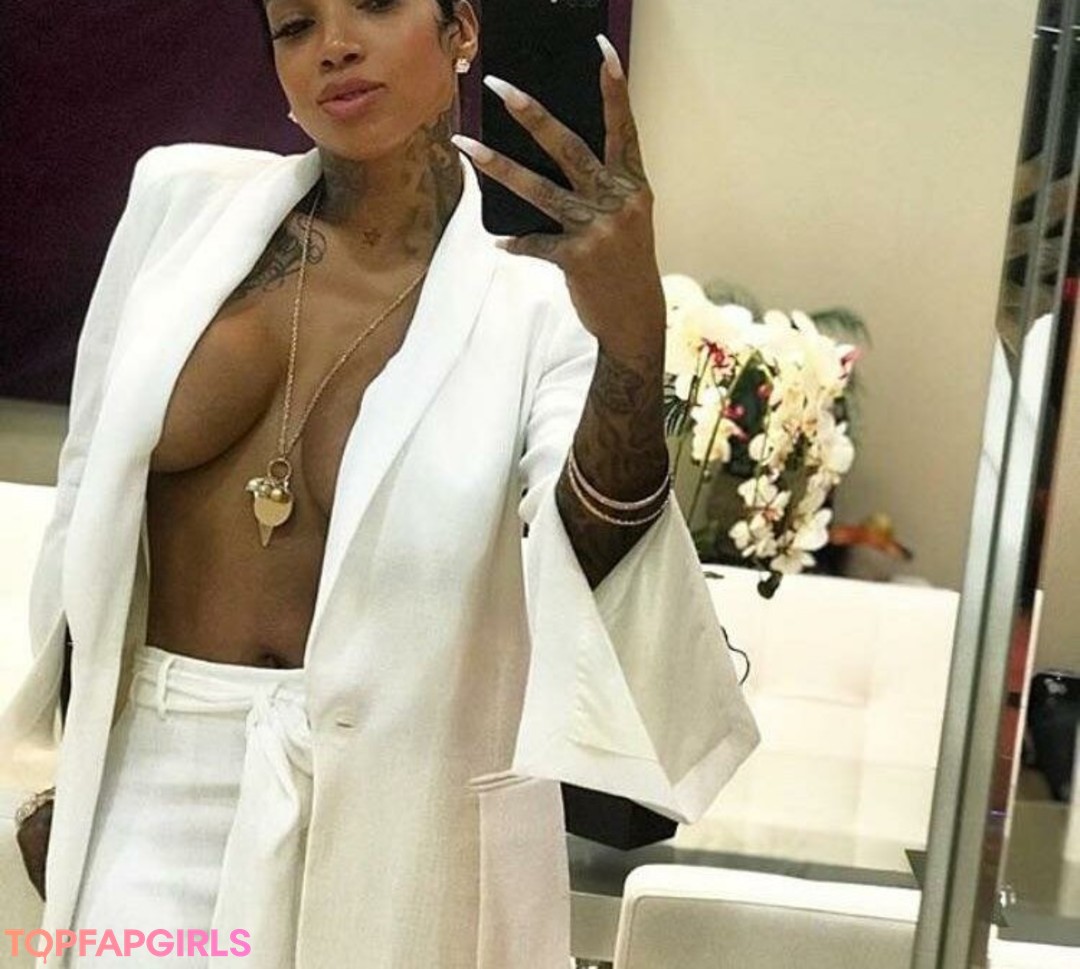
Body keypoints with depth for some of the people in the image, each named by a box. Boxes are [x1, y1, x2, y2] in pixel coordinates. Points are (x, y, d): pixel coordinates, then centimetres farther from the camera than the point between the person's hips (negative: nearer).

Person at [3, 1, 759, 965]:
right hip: (162, 773, 2)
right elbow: (94, 485, 6)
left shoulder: (540, 293, -11)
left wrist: (635, 339, -41)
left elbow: (591, 581, -24)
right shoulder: (182, 200, -2)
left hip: (399, 794, -1)